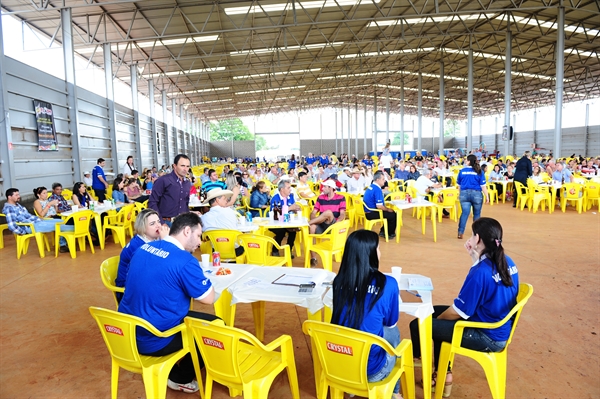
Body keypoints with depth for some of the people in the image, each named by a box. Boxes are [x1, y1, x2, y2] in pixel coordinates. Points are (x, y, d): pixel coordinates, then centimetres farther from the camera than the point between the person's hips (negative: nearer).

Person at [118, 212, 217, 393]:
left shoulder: (144, 248, 2)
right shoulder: (185, 260, -21)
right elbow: (209, 298, -13)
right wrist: (201, 280, 5)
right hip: (152, 341, -8)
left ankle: (169, 369, 29)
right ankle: (181, 378, 22)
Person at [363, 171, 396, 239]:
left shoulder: (371, 186, 8)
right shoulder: (377, 190, -23)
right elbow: (379, 206, -27)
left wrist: (387, 208, 10)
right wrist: (388, 209, -9)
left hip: (368, 211, 10)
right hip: (372, 214, -10)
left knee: (390, 212, 21)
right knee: (393, 214, 2)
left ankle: (383, 231, 27)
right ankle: (390, 234, 20)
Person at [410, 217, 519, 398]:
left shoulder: (481, 272, -28)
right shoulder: (507, 262, -1)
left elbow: (458, 312, -21)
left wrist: (436, 318, 0)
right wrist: (475, 257, 2)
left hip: (486, 337, -9)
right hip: (500, 329, 10)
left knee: (419, 325, -4)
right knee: (435, 312, 21)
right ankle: (444, 374, 25)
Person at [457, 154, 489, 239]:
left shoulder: (462, 171, 1)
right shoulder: (479, 172, -4)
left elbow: (459, 185, 11)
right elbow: (483, 186, -6)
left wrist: (460, 193, 27)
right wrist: (487, 196, 1)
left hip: (464, 194, 1)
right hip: (476, 194, -1)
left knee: (465, 213, -1)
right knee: (477, 214, 14)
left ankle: (460, 233, -10)